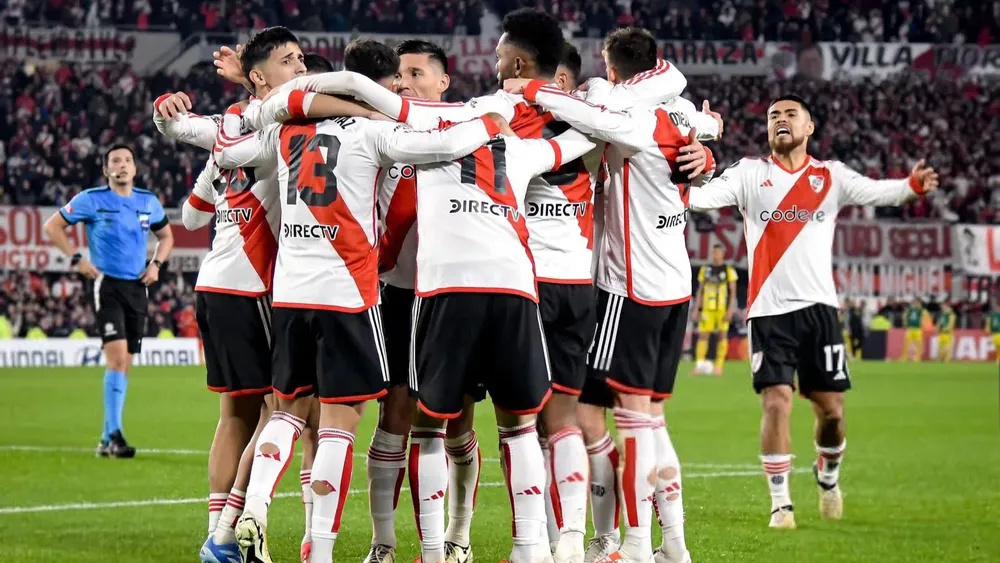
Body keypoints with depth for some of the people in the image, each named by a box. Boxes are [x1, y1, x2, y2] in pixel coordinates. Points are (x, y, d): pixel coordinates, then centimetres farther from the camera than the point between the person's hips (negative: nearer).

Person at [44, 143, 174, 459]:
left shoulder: (149, 202, 8)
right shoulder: (92, 200, -5)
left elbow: (166, 236, 24)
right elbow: (53, 226, 2)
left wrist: (156, 264, 6)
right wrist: (76, 259, -7)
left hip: (137, 288, 5)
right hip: (107, 285, -5)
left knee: (125, 363, 7)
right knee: (117, 356, -19)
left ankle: (107, 440, 14)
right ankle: (114, 435, -18)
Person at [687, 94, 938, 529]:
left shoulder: (830, 176, 8)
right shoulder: (750, 174, 7)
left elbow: (874, 191, -7)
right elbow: (707, 195, -8)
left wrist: (912, 185, -27)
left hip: (819, 307, 1)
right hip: (769, 310, -1)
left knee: (831, 407, 5)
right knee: (776, 402, -11)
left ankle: (828, 478, 33)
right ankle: (780, 503, -1)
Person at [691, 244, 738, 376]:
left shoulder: (729, 270, 2)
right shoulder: (705, 270, 12)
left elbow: (733, 292, 0)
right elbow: (700, 291, 15)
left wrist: (731, 310, -9)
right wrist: (696, 309, 10)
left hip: (723, 309, -2)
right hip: (707, 309, 3)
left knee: (722, 336, -1)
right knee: (703, 335, -4)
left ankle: (719, 366, 2)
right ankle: (699, 365, -5)